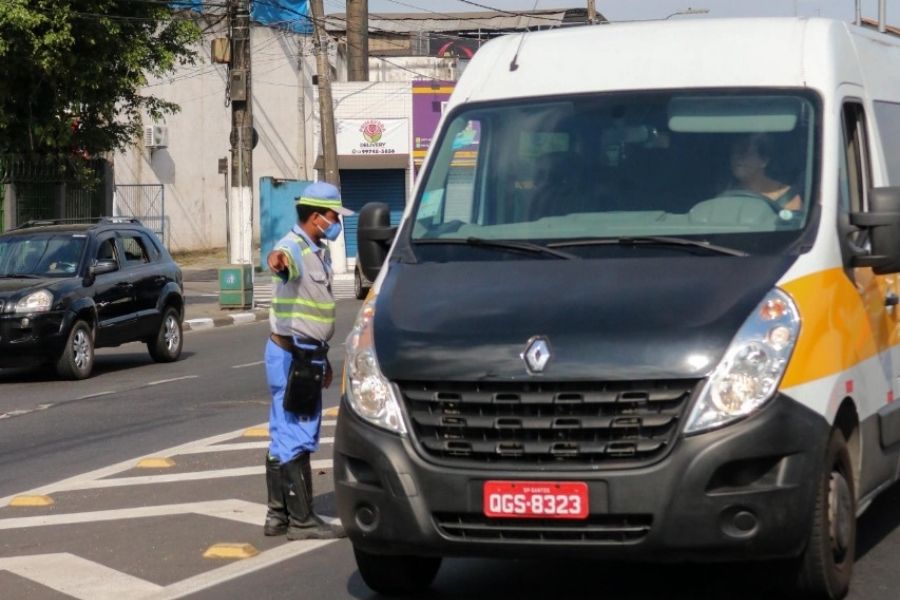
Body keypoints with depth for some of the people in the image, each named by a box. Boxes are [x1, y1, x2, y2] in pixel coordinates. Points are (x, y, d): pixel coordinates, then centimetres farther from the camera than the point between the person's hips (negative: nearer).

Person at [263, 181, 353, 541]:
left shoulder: (319, 252, 15)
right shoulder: (294, 248, -15)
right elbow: (282, 261, -41)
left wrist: (323, 358, 27)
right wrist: (277, 260, -66)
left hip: (307, 355, 10)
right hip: (292, 355, -10)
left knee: (286, 437, 13)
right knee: (295, 439, -7)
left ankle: (279, 515, 20)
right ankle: (302, 520, -4)